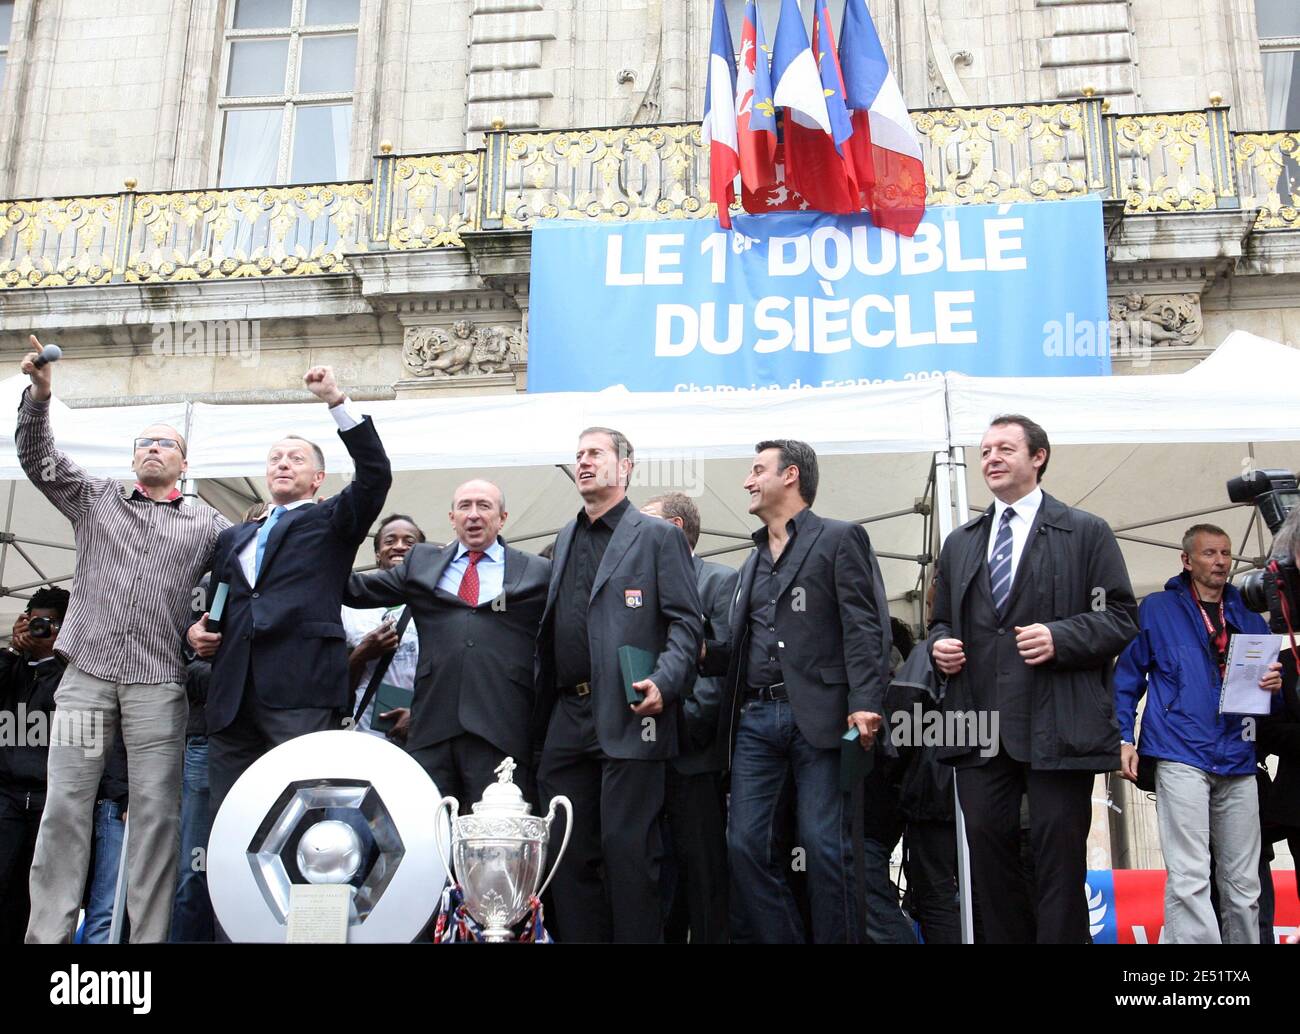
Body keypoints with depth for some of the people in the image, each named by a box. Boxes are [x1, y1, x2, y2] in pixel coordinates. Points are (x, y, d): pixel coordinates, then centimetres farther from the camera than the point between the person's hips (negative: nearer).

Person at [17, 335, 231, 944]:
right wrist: (39, 397, -7)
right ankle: (47, 933, 4)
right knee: (64, 804, -1)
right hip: (86, 673, 1)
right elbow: (37, 459, 8)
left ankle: (149, 936, 2)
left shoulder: (207, 523, 14)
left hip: (158, 681, -1)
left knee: (155, 811, -3)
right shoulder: (96, 499, 18)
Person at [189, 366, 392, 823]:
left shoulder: (331, 522, 13)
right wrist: (197, 628, 10)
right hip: (233, 696, 5)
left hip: (302, 691, -5)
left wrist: (337, 401, -7)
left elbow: (375, 474, -3)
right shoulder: (233, 537, 28)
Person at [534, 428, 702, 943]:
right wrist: (541, 709, 13)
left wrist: (663, 682, -21)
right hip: (567, 720, 6)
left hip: (628, 718, -6)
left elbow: (686, 623, -5)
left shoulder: (658, 536, 0)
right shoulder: (565, 539, 19)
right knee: (568, 850, 10)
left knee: (627, 848, -3)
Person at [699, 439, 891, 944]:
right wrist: (703, 654, 3)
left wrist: (864, 704, -19)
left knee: (825, 847, -4)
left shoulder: (840, 539, 3)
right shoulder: (753, 561, 23)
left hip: (819, 717, -6)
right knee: (745, 844, 2)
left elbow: (864, 628, -7)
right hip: (756, 718, 6)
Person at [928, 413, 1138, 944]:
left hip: (1057, 724, -4)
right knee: (987, 845, 7)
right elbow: (941, 620, 23)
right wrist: (939, 644, 1)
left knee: (1059, 854, 1)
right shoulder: (959, 543, 18)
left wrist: (1060, 638, -16)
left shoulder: (1086, 532, 5)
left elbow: (1121, 617, -1)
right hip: (979, 722, 4)